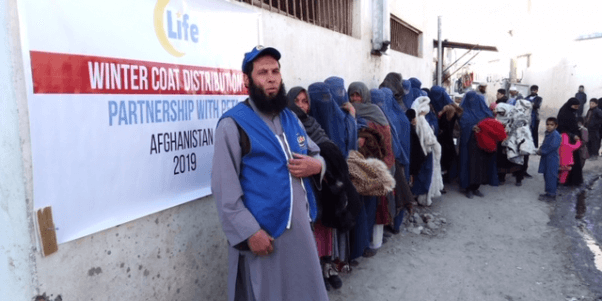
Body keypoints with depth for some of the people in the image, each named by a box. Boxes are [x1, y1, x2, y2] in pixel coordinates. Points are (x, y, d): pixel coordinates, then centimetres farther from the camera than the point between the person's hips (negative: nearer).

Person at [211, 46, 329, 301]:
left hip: (301, 228, 7)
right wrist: (249, 232, -21)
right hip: (263, 234, -6)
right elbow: (224, 188, -16)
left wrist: (316, 165, -5)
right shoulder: (233, 123, -11)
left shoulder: (291, 119, 11)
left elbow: (316, 153, 19)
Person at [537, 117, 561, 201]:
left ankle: (551, 194, 1)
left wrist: (542, 151, -16)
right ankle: (549, 193, 26)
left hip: (552, 159, -10)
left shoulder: (555, 135, -16)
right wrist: (540, 150, 3)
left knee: (551, 176, -5)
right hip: (546, 158, 10)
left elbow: (553, 146, -24)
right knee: (546, 175, 16)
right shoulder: (548, 134, 13)